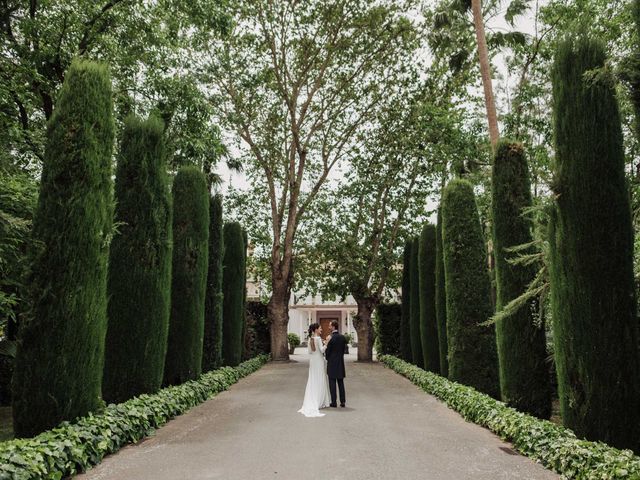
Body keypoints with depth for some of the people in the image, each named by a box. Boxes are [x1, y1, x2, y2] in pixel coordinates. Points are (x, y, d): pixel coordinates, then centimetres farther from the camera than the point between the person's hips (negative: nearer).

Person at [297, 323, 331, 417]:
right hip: (319, 361, -7)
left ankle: (311, 402, 13)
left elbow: (309, 351, 9)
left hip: (312, 361, 7)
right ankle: (320, 402, 5)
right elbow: (322, 350, -19)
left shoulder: (310, 339, 6)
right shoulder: (318, 338, -14)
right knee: (320, 381, 2)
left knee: (313, 381, 11)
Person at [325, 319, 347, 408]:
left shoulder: (331, 338, -16)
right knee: (341, 383, 12)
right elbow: (344, 348, 8)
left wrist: (327, 358, 9)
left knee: (332, 383, 2)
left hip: (332, 363, -6)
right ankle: (343, 401, 12)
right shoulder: (343, 337, 2)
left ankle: (333, 402, 4)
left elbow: (327, 351, -10)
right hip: (341, 363, 6)